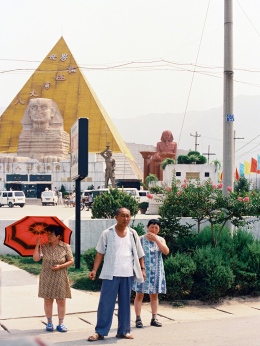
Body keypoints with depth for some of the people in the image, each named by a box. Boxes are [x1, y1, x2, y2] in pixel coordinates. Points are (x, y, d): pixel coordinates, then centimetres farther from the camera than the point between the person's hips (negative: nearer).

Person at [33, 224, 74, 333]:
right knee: (47, 300, 6)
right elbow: (36, 258, -9)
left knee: (61, 301, 2)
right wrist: (38, 244, -12)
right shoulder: (44, 247, -1)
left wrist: (61, 266, -16)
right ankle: (49, 323, 17)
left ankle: (61, 323, 12)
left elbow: (71, 261, -1)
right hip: (46, 278, 1)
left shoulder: (65, 247, -5)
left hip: (60, 278, -1)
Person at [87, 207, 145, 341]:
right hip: (110, 274, -3)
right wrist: (94, 270, -8)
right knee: (105, 302, -2)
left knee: (125, 302, 9)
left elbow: (139, 254, 12)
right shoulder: (107, 233, -2)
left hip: (127, 274, 3)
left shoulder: (133, 234, 6)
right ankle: (100, 332, 3)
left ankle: (124, 331, 18)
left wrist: (142, 269, 5)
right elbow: (100, 253, -1)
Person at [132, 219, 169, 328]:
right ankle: (138, 319, 2)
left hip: (156, 271, 3)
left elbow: (166, 251, -11)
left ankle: (154, 318, 14)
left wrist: (156, 239, -17)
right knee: (139, 294, -2)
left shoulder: (161, 240, 6)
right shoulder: (140, 239, -3)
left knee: (154, 295, 8)